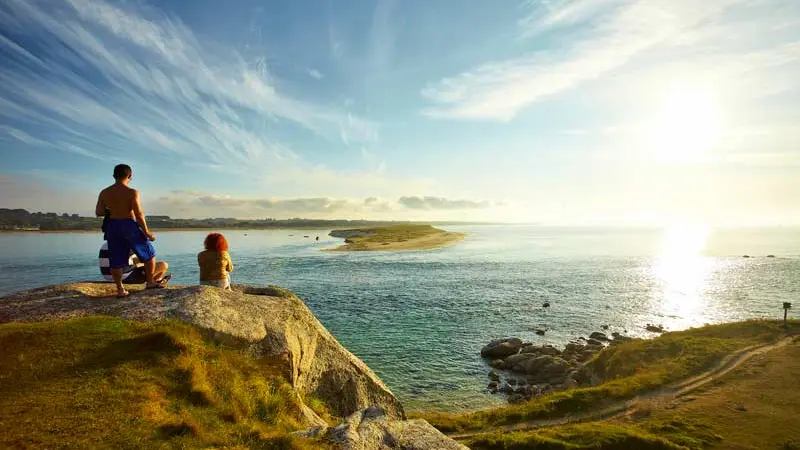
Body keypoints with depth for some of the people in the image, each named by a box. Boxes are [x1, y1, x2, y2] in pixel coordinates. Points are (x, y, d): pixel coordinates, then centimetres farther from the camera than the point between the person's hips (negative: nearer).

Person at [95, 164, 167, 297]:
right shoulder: (132, 192, -12)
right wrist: (147, 232, -8)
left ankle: (120, 290, 12)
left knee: (115, 261, 9)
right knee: (149, 254, 12)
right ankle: (150, 282, 16)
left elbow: (98, 212, 1)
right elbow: (139, 214, -15)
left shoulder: (104, 193, 4)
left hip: (112, 226, 5)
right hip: (129, 225, -5)